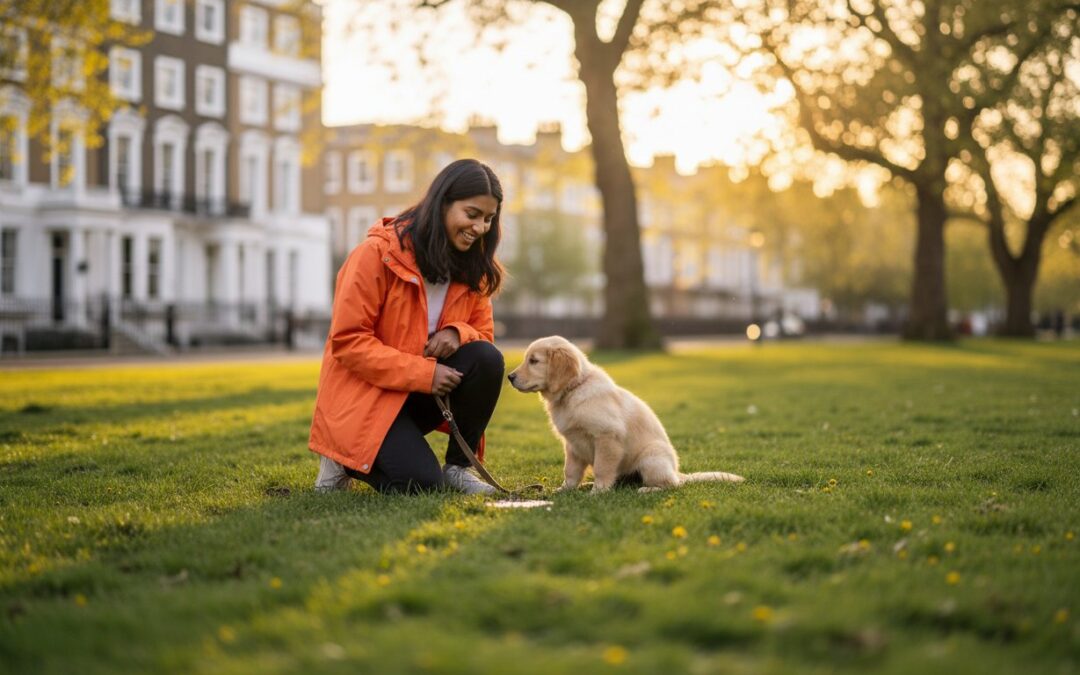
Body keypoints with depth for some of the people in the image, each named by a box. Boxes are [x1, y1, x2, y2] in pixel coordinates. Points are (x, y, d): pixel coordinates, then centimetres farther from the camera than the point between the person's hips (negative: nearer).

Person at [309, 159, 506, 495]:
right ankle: (346, 458, 6)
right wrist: (423, 372, -25)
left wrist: (457, 332, -19)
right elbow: (347, 341, -18)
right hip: (364, 395, -6)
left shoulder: (472, 264, 2)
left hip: (422, 392, 6)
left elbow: (483, 332, 7)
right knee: (422, 482, -26)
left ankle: (458, 466, -5)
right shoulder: (378, 253, -17)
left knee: (487, 359, -23)